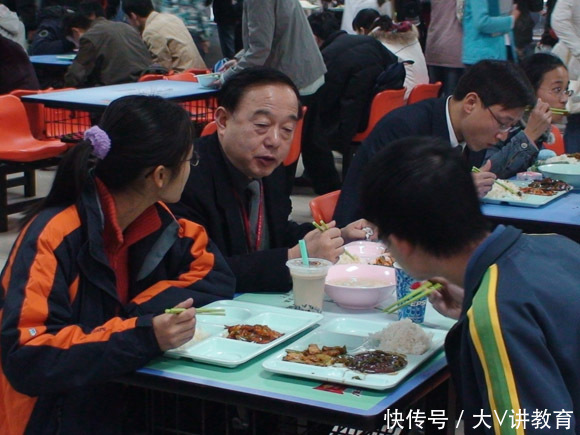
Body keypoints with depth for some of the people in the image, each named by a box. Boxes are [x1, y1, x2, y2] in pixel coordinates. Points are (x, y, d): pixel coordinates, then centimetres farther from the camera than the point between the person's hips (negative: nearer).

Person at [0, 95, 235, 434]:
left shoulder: (154, 220, 0)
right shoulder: (53, 239, -20)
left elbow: (217, 277, 2)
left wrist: (137, 312, -13)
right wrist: (143, 335, -33)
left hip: (125, 401, 7)